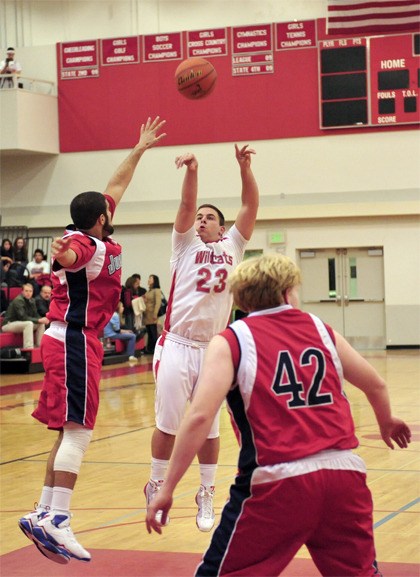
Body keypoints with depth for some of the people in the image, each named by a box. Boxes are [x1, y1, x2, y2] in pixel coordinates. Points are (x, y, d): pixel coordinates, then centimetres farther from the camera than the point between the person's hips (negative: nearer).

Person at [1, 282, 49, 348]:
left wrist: (42, 319, -17)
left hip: (20, 324, 9)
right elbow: (23, 317, -27)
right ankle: (28, 349, -40)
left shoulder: (32, 301, 6)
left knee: (41, 324, -3)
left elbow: (36, 315, 6)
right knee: (28, 323, -34)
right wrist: (38, 320, -29)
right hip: (9, 324, -9)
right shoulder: (18, 301, -20)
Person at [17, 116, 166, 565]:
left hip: (70, 340, 10)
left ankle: (43, 514, 11)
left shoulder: (93, 238, 12)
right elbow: (68, 257, -39)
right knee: (77, 431, -13)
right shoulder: (85, 244, -13)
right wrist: (60, 253, -62)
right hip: (74, 340, -10)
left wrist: (140, 149, 32)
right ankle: (56, 520, -18)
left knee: (69, 433, 10)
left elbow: (116, 187, 26)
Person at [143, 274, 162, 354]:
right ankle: (149, 349, 12)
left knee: (153, 333, -4)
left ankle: (155, 349, -2)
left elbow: (158, 303, -13)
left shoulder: (157, 291, -5)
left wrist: (155, 314, -20)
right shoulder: (148, 291, 18)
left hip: (152, 315, -8)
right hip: (146, 315, 8)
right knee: (149, 333, 9)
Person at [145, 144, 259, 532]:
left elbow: (251, 206, 2)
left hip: (214, 350, 1)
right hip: (177, 347, -1)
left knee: (209, 428, 5)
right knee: (168, 424, 3)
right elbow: (186, 205, -7)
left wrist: (245, 168, -11)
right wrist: (192, 171, -23)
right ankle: (157, 486, 18)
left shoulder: (232, 247, 12)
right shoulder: (185, 244, 9)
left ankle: (207, 496, 14)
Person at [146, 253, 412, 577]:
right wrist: (386, 423, 49)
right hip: (344, 472, 3)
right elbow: (375, 384, 28)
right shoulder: (321, 330, 16)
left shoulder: (232, 341, 4)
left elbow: (200, 416, -8)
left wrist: (168, 488, -3)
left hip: (278, 481, -3)